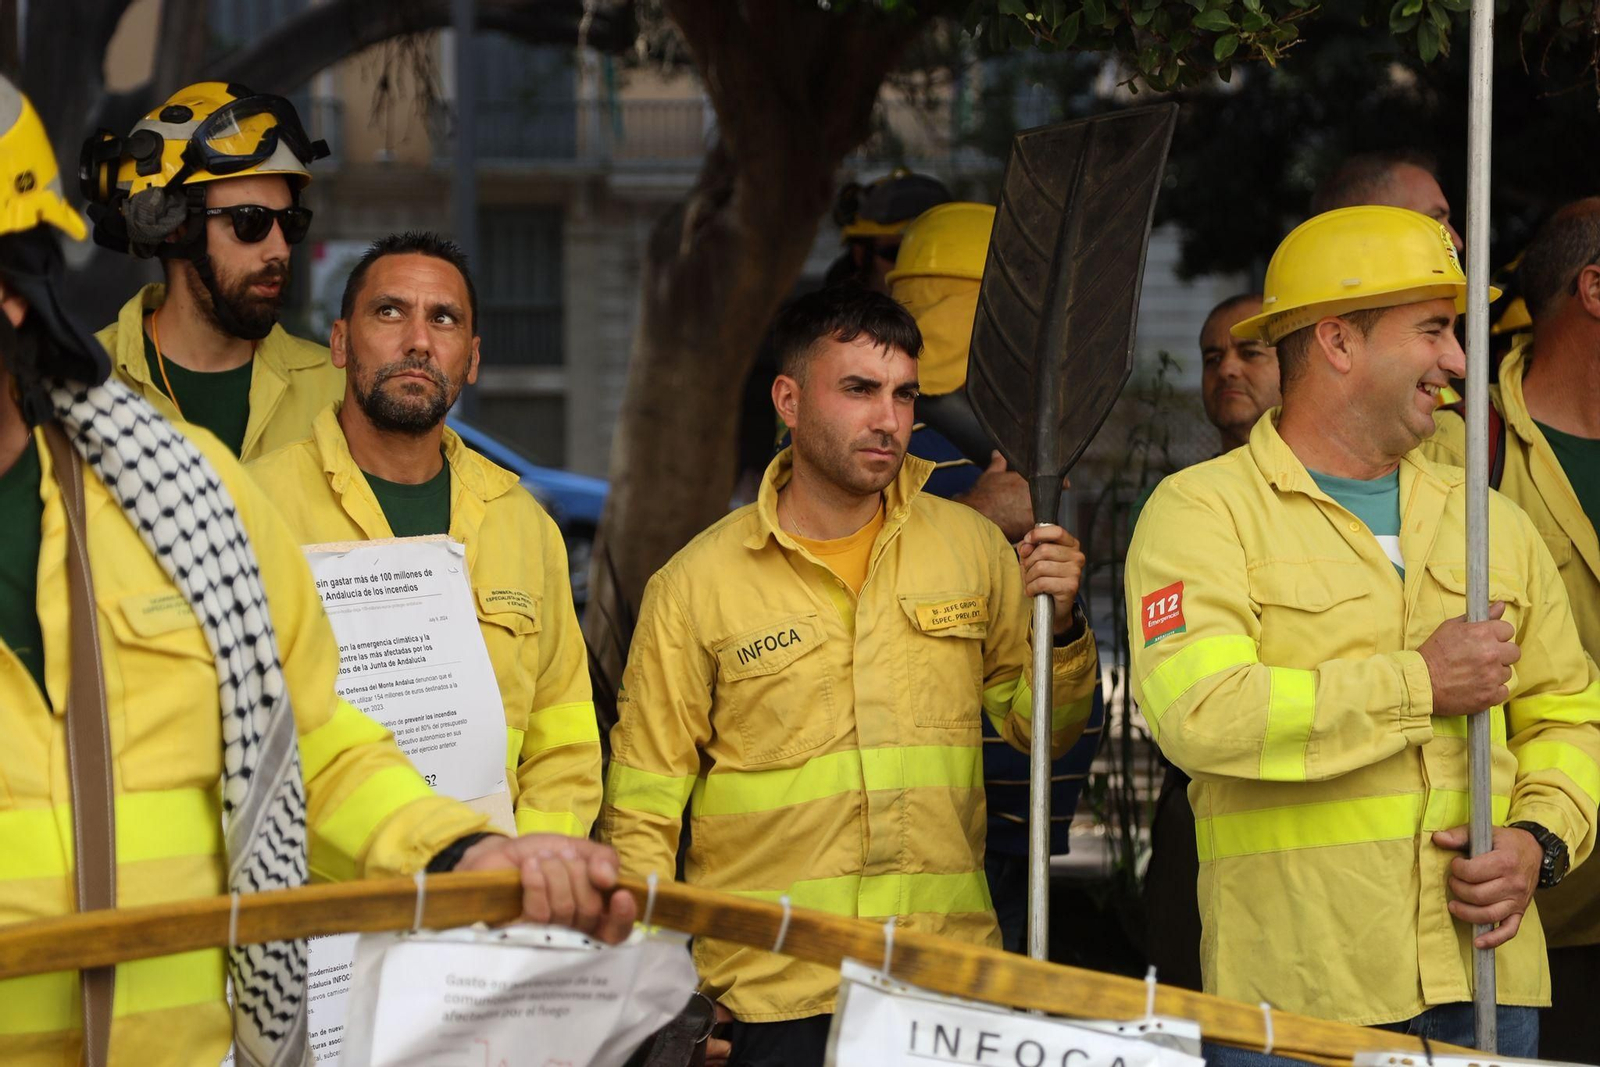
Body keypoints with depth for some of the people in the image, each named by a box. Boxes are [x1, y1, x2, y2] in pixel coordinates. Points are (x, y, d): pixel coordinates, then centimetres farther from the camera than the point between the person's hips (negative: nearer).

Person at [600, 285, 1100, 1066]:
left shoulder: (970, 547, 7)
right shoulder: (698, 584, -1)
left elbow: (1040, 731, 15)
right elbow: (642, 811, 1)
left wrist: (1060, 630, -3)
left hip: (947, 979, 2)